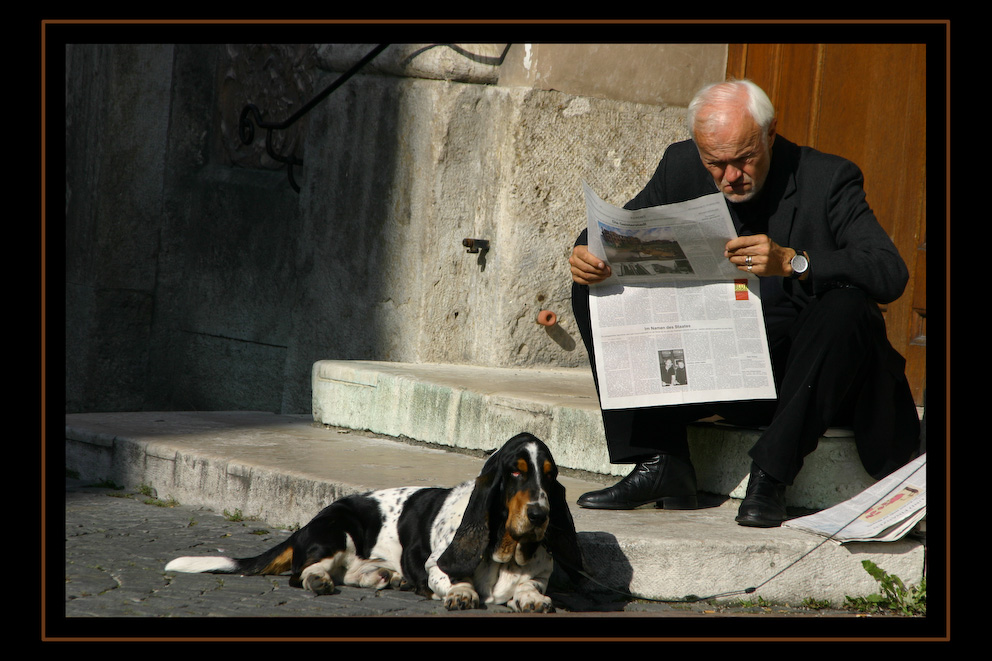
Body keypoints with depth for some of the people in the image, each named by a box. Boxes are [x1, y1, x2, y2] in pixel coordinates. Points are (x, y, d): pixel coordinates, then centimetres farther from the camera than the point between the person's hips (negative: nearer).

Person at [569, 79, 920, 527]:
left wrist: (793, 262, -37)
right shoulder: (683, 167, 2)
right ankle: (659, 467, -14)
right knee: (596, 287, -7)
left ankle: (770, 477, -32)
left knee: (845, 306, -34)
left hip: (797, 371, -4)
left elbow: (890, 275, -22)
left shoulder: (829, 179, -10)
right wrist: (587, 253, -16)